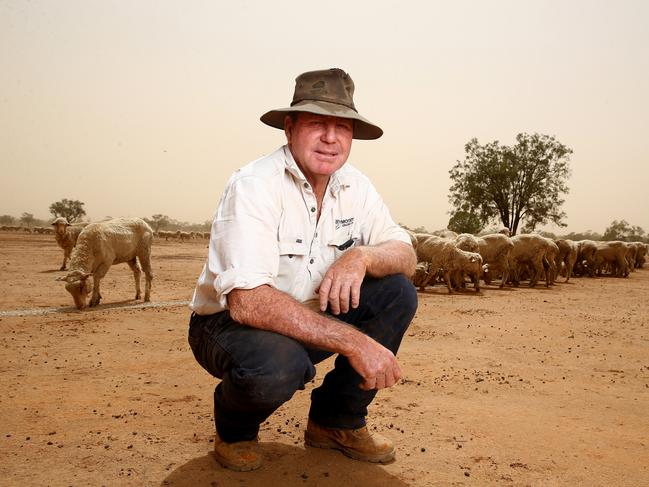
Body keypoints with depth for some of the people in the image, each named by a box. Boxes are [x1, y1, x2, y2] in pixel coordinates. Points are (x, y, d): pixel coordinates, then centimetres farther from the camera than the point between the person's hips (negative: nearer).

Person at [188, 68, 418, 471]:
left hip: (312, 321, 6)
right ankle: (235, 427, 1)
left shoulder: (354, 186, -3)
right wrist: (353, 341, -36)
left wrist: (362, 256, -28)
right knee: (276, 365, -38)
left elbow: (406, 257, -4)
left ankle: (337, 421, 5)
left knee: (397, 292, -10)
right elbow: (247, 302, -34)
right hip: (230, 322, -6)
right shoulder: (254, 186, -24)